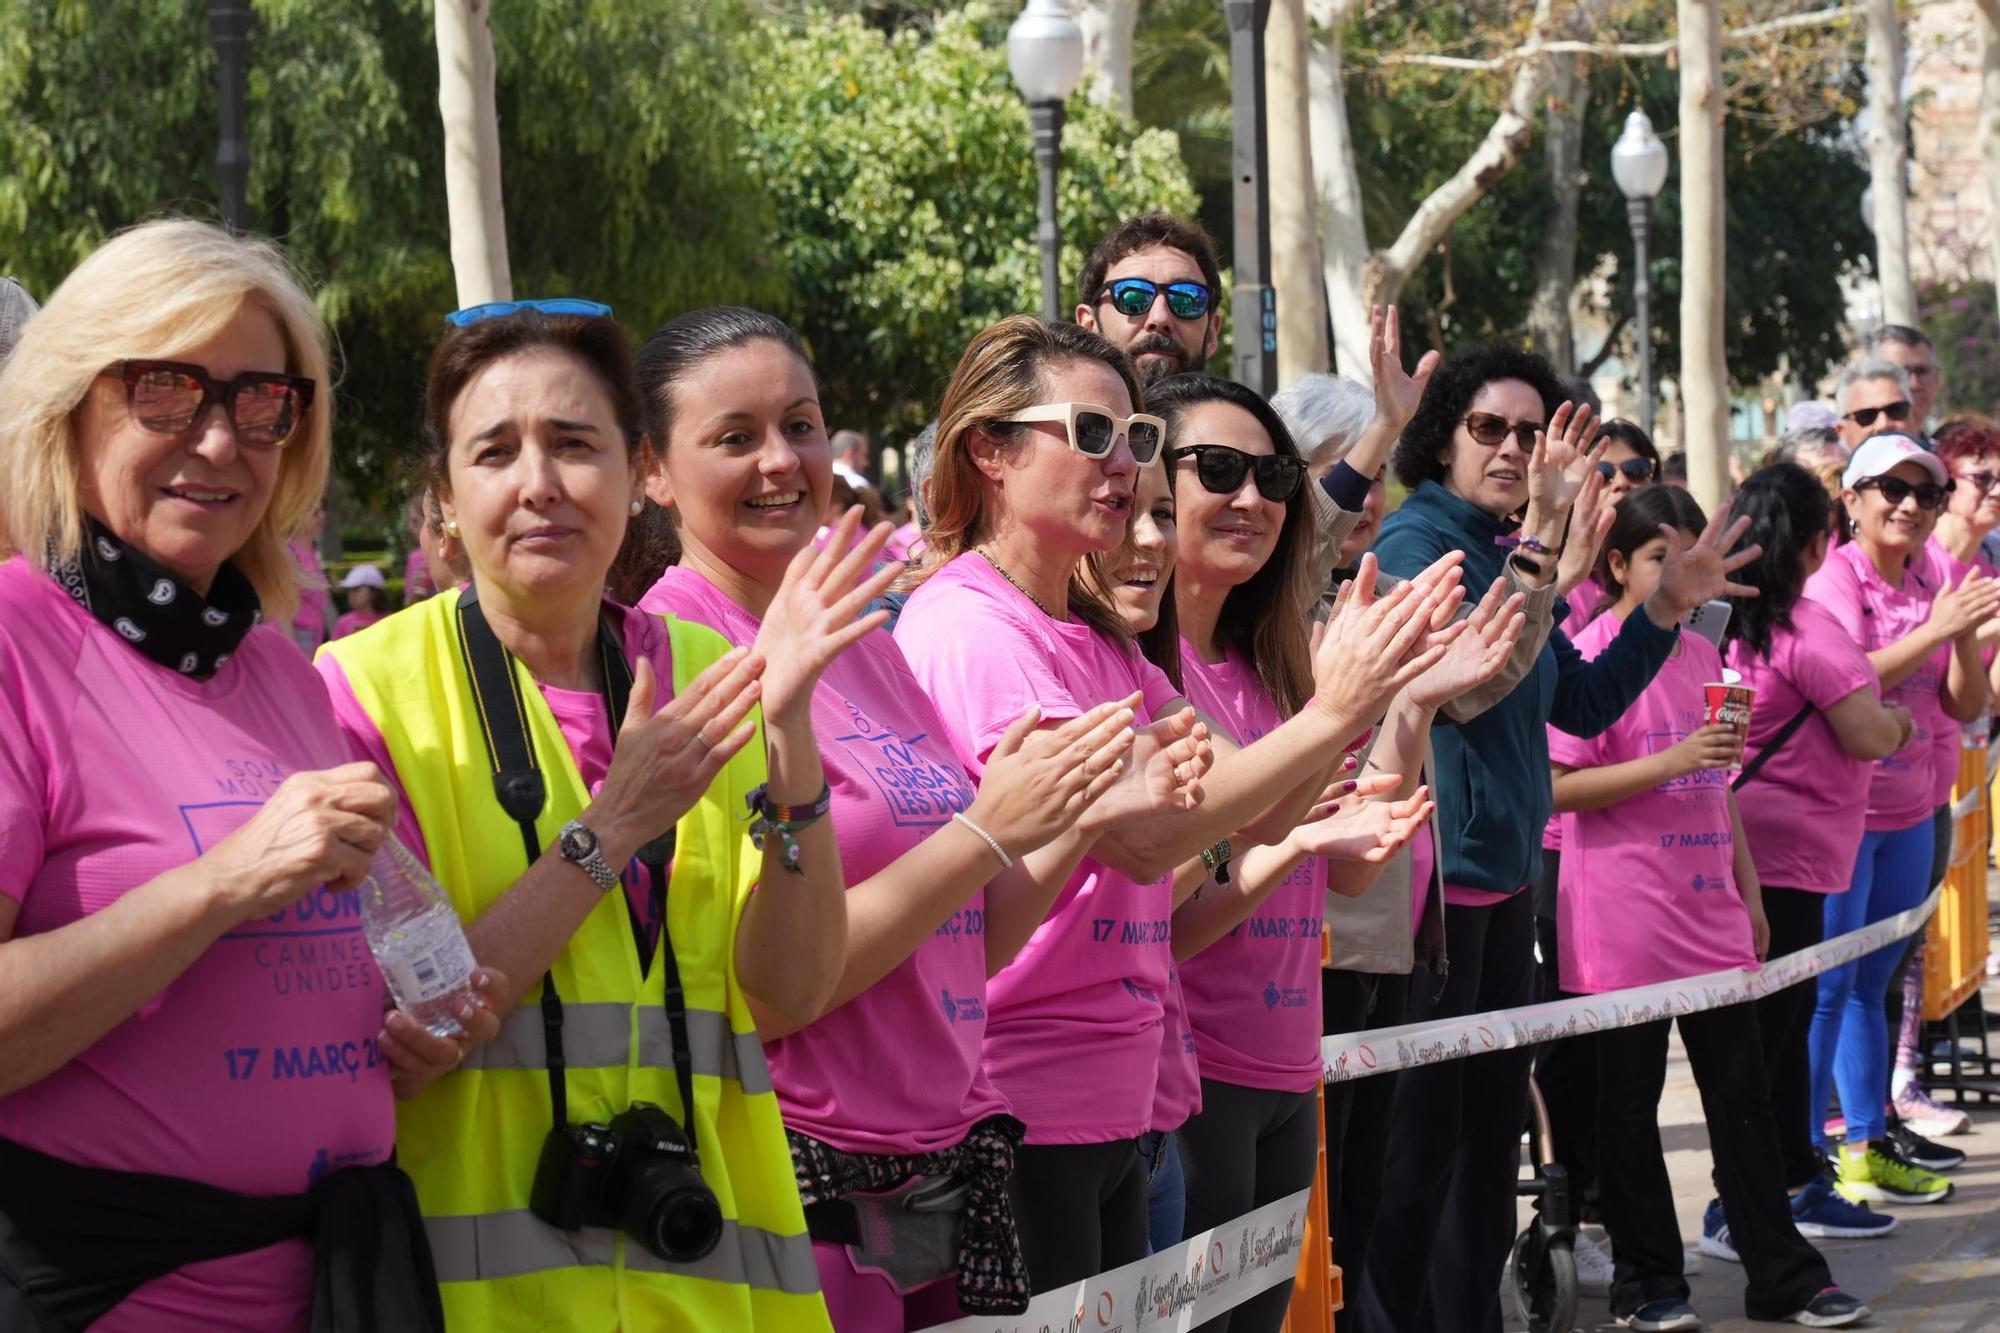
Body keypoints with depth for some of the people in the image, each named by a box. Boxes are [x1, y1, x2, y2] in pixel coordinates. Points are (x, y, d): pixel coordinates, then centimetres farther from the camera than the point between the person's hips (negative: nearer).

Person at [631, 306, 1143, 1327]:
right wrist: (985, 832, -15)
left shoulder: (867, 640, 10)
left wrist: (1079, 826, -2)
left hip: (953, 1160, 7)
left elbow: (958, 950, 13)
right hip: (806, 1189, -7)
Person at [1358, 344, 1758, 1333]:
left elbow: (1579, 703, 19)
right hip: (1430, 875, -9)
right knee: (1420, 1137, -4)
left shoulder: (1507, 554, 15)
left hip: (1503, 877, 9)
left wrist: (1666, 610, 10)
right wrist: (1543, 534, -33)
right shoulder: (1416, 540, -11)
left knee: (1493, 1123, 15)